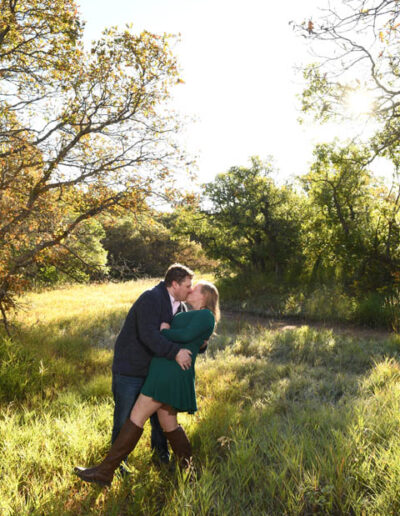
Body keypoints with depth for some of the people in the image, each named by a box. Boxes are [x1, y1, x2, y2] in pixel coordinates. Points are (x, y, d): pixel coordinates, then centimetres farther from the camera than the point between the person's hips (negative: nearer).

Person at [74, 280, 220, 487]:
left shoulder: (206, 315, -3)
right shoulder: (189, 316, 25)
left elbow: (186, 335, -18)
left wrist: (165, 331, -4)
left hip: (171, 372, -10)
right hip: (163, 371, 10)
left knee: (136, 418, -6)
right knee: (169, 425, 13)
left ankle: (105, 471, 1)